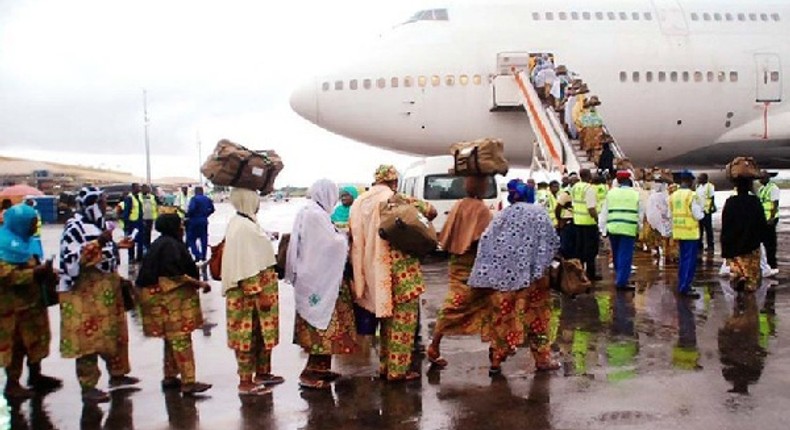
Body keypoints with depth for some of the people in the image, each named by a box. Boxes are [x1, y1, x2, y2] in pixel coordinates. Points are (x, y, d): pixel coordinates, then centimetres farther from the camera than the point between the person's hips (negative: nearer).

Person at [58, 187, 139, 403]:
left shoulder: (99, 225, 11)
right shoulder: (75, 227, -14)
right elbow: (71, 260, -24)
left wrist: (119, 281, 20)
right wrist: (96, 244, -30)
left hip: (106, 291, 9)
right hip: (85, 293, -8)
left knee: (114, 334, 16)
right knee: (89, 338, -4)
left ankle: (117, 373, 30)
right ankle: (88, 386, 4)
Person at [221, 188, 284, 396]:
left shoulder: (247, 222, 11)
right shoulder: (241, 227, -20)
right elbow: (245, 266, -23)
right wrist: (258, 294, -21)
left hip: (261, 290, 10)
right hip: (248, 294, -10)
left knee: (262, 335, 16)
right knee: (249, 336, 0)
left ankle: (262, 373, 28)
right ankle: (245, 382, 10)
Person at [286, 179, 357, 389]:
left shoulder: (307, 212, 10)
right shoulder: (316, 215, -20)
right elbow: (332, 244, -20)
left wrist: (334, 233, 11)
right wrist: (343, 236, -1)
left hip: (313, 276, 10)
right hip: (320, 279, -10)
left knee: (319, 323, 15)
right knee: (322, 324, -4)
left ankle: (319, 367, 23)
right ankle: (309, 374, 1)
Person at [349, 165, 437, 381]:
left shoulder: (359, 203, 7)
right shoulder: (398, 200, -9)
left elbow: (355, 238, 9)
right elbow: (431, 211, -6)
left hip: (373, 270, 6)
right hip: (400, 269, -6)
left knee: (387, 314, 19)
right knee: (403, 318, 4)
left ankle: (385, 365, 24)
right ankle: (398, 369, 7)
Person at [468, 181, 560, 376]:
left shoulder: (503, 215, 6)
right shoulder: (539, 213, 3)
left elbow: (486, 242, 1)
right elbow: (552, 242, 1)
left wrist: (489, 274, 7)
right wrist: (544, 263, 18)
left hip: (502, 273, 2)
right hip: (530, 273, -1)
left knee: (502, 316, 8)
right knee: (536, 314, 11)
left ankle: (496, 361, 14)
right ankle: (542, 358, 17)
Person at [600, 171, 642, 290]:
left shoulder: (611, 193, 8)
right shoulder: (636, 194, 3)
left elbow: (604, 213, 7)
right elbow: (640, 214, 7)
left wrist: (603, 228, 12)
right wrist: (639, 228, 17)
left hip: (612, 228, 3)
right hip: (629, 229, -3)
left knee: (616, 255, 17)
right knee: (625, 256, -1)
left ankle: (619, 278, 28)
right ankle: (622, 281, -4)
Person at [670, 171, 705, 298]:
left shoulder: (673, 195, 6)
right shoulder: (692, 195, -14)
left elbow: (671, 213, 11)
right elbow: (698, 215, -13)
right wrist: (702, 212, 7)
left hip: (678, 231, 7)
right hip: (690, 232, -7)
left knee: (683, 259, 17)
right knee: (690, 260, -2)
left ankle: (682, 285, 22)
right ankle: (685, 288, -4)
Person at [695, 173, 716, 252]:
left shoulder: (709, 186, -8)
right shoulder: (698, 186, 13)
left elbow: (712, 198, -11)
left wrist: (711, 207, -18)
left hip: (706, 210, -7)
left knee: (708, 228, 0)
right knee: (699, 228, 12)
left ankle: (710, 245, 6)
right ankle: (699, 244, 19)